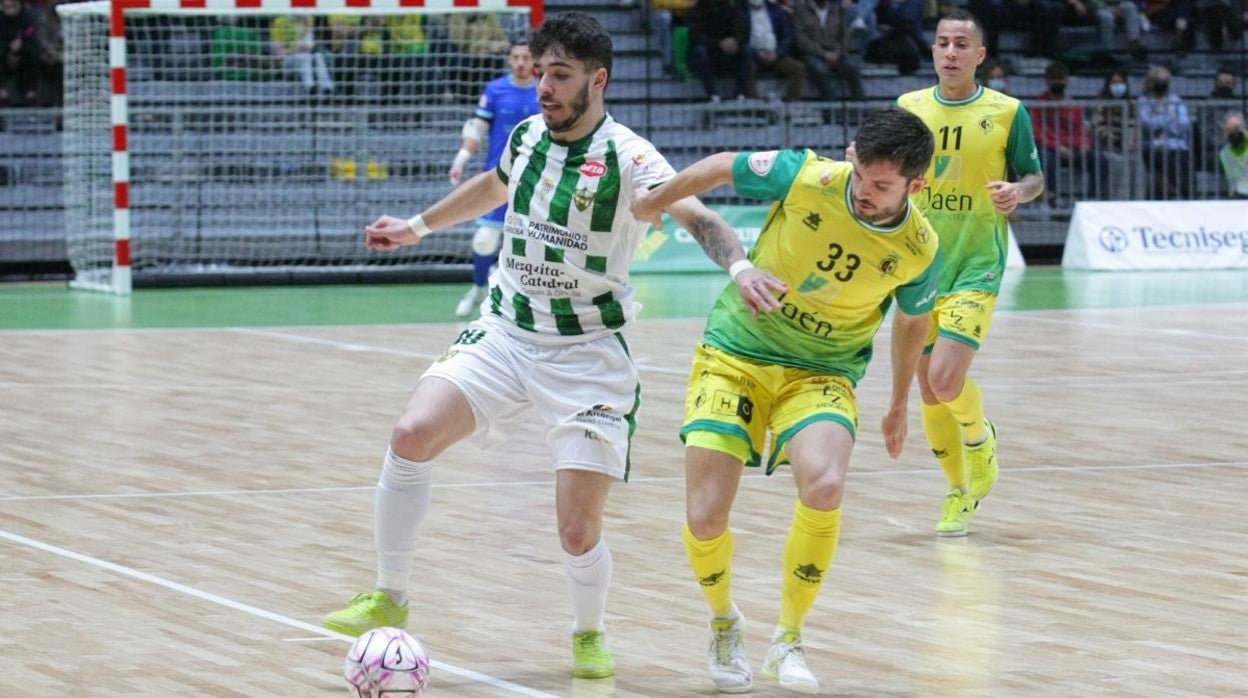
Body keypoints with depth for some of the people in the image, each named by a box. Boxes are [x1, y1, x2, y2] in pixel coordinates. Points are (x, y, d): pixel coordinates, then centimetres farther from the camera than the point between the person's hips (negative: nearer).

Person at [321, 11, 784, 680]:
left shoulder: (626, 156, -14)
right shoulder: (527, 137, 4)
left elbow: (695, 215, -28)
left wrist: (738, 264, -48)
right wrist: (417, 226, 35)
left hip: (587, 355, -4)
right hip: (504, 335, 4)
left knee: (579, 527, -9)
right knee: (412, 433, -19)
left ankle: (589, 634, 24)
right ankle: (388, 600, -4)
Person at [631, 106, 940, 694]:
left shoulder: (918, 250, -13)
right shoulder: (806, 178, -20)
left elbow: (911, 321, 9)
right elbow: (723, 167, 0)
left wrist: (899, 404, 22)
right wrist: (651, 203, 14)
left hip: (822, 374, 0)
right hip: (735, 354, 0)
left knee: (824, 486, -30)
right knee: (705, 518, -12)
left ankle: (789, 640, -8)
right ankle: (724, 625, 23)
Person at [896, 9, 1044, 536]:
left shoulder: (1006, 111, -2)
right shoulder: (909, 107, 6)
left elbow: (1035, 177, 6)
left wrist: (1018, 191, -17)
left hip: (977, 266, -3)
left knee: (946, 379, -19)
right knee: (930, 394, 6)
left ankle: (980, 439, 14)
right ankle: (961, 493, 26)